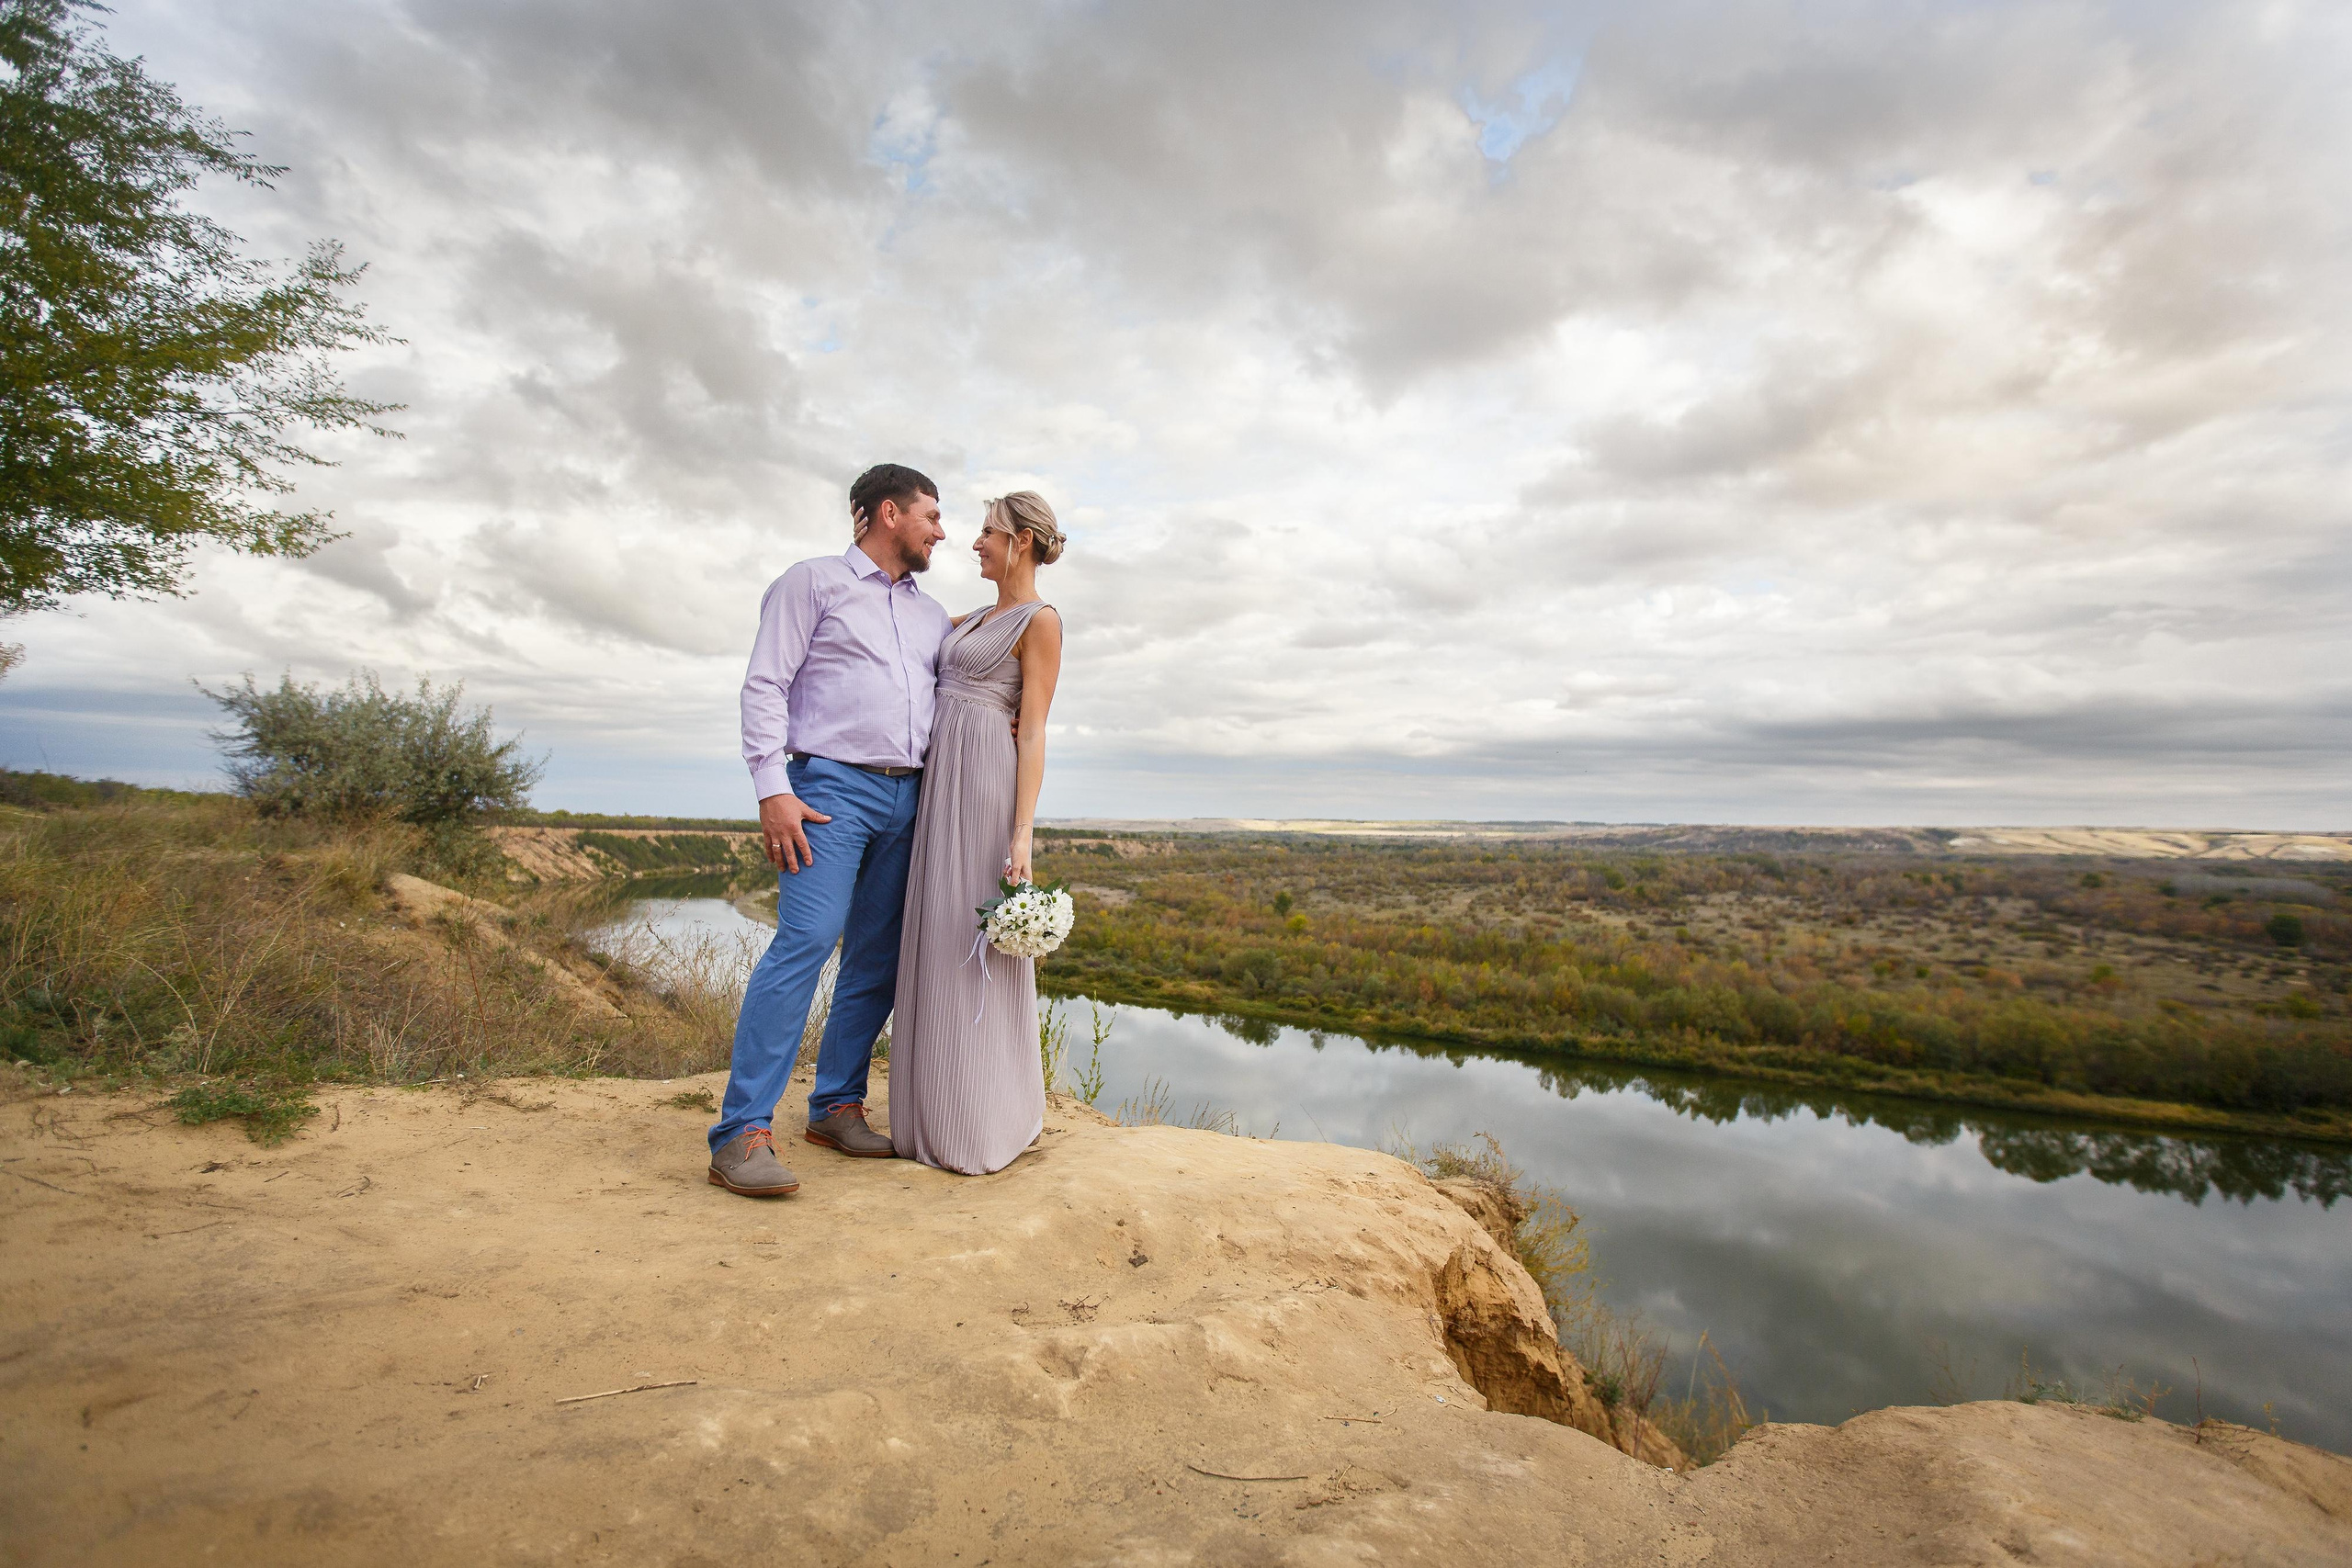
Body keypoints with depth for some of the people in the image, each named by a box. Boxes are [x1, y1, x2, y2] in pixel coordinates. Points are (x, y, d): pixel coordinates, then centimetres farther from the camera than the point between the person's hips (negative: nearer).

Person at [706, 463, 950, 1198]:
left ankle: (837, 1105, 16)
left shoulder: (932, 614, 22)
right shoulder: (813, 583, 5)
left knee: (878, 959, 5)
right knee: (806, 939, -17)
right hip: (832, 787, -6)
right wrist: (773, 788, -13)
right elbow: (764, 686, -3)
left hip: (909, 798, 6)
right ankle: (743, 1132, -13)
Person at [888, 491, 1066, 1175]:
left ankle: (985, 1127, 6)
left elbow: (1034, 734, -13)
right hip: (940, 783, 9)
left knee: (975, 952, -6)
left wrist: (1023, 834, -19)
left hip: (984, 786, -9)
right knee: (940, 947, 10)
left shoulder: (1040, 620, -5)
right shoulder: (977, 619, 20)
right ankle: (945, 1113, 21)